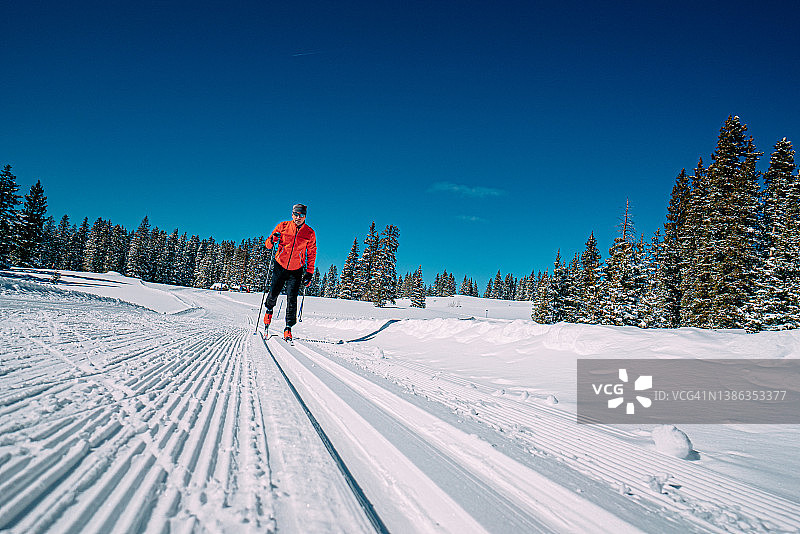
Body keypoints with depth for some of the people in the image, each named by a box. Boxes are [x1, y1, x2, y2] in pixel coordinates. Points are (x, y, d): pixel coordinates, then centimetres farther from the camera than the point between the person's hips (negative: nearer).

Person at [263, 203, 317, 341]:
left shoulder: (310, 233, -3)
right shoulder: (283, 226, -4)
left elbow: (311, 254, 3)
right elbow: (268, 244, 2)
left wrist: (309, 273, -2)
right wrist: (272, 241, -22)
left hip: (296, 270, 0)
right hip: (280, 266, 1)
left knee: (291, 299, -8)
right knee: (273, 293, 6)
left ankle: (288, 327, 1)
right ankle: (269, 309, 40)